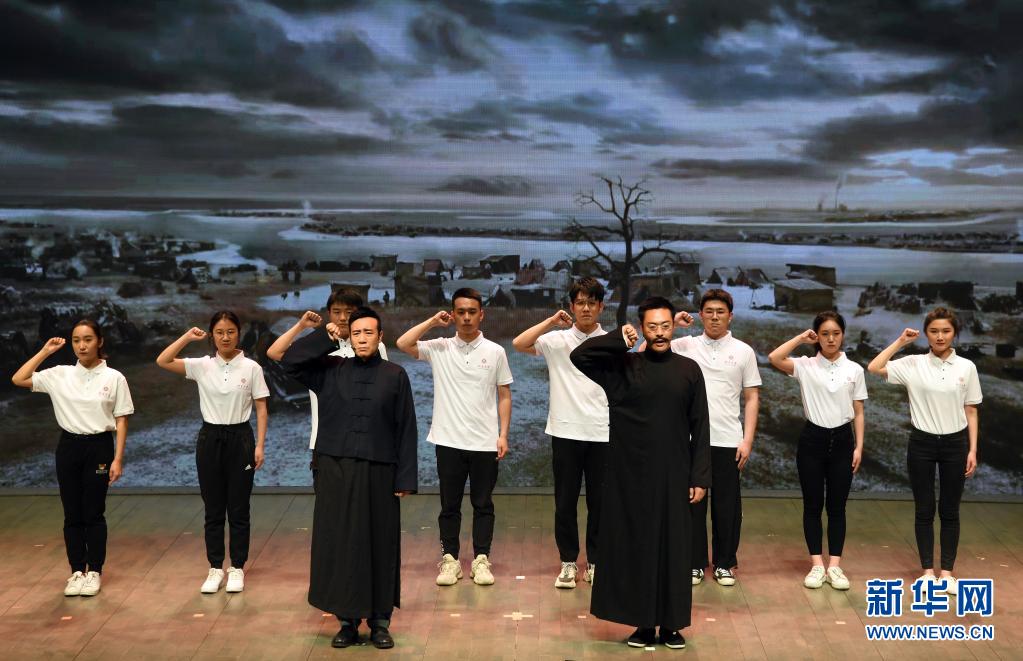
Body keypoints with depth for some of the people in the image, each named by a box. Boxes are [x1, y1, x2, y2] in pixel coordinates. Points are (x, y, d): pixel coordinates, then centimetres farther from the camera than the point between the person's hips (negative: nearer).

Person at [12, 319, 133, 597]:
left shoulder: (114, 378, -5)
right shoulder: (60, 375, 2)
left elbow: (121, 421, -3)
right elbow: (18, 379, -2)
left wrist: (118, 459, -8)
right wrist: (44, 352, -2)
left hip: (99, 446, -3)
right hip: (69, 446, 3)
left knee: (93, 514, 3)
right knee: (72, 514, 8)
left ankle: (94, 572, 16)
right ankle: (77, 571, 19)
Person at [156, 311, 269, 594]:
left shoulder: (251, 368, -4)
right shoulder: (202, 366, 0)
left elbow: (261, 409, -1)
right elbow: (163, 361, -10)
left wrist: (259, 445, -7)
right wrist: (189, 336, -13)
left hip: (240, 438, -2)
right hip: (210, 438, 2)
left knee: (238, 509, 5)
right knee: (213, 509, 8)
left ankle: (237, 568, 16)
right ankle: (216, 568, 18)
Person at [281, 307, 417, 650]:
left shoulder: (395, 375, 1)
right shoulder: (331, 370, 6)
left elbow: (406, 430, -1)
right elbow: (291, 361, -3)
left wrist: (405, 478, -5)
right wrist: (325, 337, -6)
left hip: (378, 473, -1)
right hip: (335, 471, 1)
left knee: (379, 545, 4)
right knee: (340, 544, 4)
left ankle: (380, 622, 16)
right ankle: (348, 621, 15)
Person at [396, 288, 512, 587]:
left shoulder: (495, 352, 1)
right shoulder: (439, 349, 1)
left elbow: (504, 396, 4)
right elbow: (402, 344, -11)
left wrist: (503, 434, -3)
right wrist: (432, 322, -7)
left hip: (485, 442, 0)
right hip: (448, 441, 0)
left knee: (483, 504, 7)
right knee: (450, 504, 8)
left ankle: (481, 560, 16)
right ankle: (450, 560, 17)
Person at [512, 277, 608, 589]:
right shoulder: (557, 340, 1)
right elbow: (519, 344, -14)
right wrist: (552, 321, -15)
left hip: (602, 434, 0)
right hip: (566, 432, 0)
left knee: (599, 502, 7)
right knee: (565, 502, 6)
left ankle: (595, 562, 20)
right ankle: (568, 562, 18)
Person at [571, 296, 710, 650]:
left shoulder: (689, 369, 3)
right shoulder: (623, 366, 1)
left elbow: (700, 428, 3)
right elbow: (578, 356, -10)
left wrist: (700, 477, -1)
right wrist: (619, 339, -14)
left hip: (674, 475, 1)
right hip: (632, 474, -1)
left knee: (673, 547, 5)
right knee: (636, 545, 4)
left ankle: (670, 624, 17)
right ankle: (644, 624, 15)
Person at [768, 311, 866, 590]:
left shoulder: (854, 369, 4)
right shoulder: (805, 366, -2)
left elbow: (858, 412, 6)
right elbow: (774, 358, -21)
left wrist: (859, 446, 0)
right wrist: (801, 338, -13)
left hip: (842, 439, 1)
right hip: (812, 439, -1)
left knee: (837, 506, 5)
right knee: (813, 505, 3)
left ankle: (834, 566, 11)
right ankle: (817, 565, 11)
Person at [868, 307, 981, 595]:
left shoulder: (966, 367, 0)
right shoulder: (913, 365, -4)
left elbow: (971, 411, 4)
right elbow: (874, 368, -15)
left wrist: (972, 450, 0)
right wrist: (900, 342, -11)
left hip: (955, 443, 1)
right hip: (922, 443, 0)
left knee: (949, 511, 8)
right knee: (924, 510, 6)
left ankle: (947, 572, 17)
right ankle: (928, 571, 16)